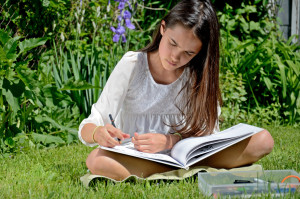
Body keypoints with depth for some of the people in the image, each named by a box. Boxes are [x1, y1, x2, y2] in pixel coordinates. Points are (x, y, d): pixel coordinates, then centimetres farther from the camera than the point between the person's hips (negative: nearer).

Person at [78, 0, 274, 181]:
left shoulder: (200, 72, -1)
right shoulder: (132, 65, -7)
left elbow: (208, 130, -8)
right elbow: (87, 128, -9)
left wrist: (169, 140, -27)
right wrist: (98, 133, -34)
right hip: (138, 161, -1)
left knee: (263, 140, -19)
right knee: (97, 159, -36)